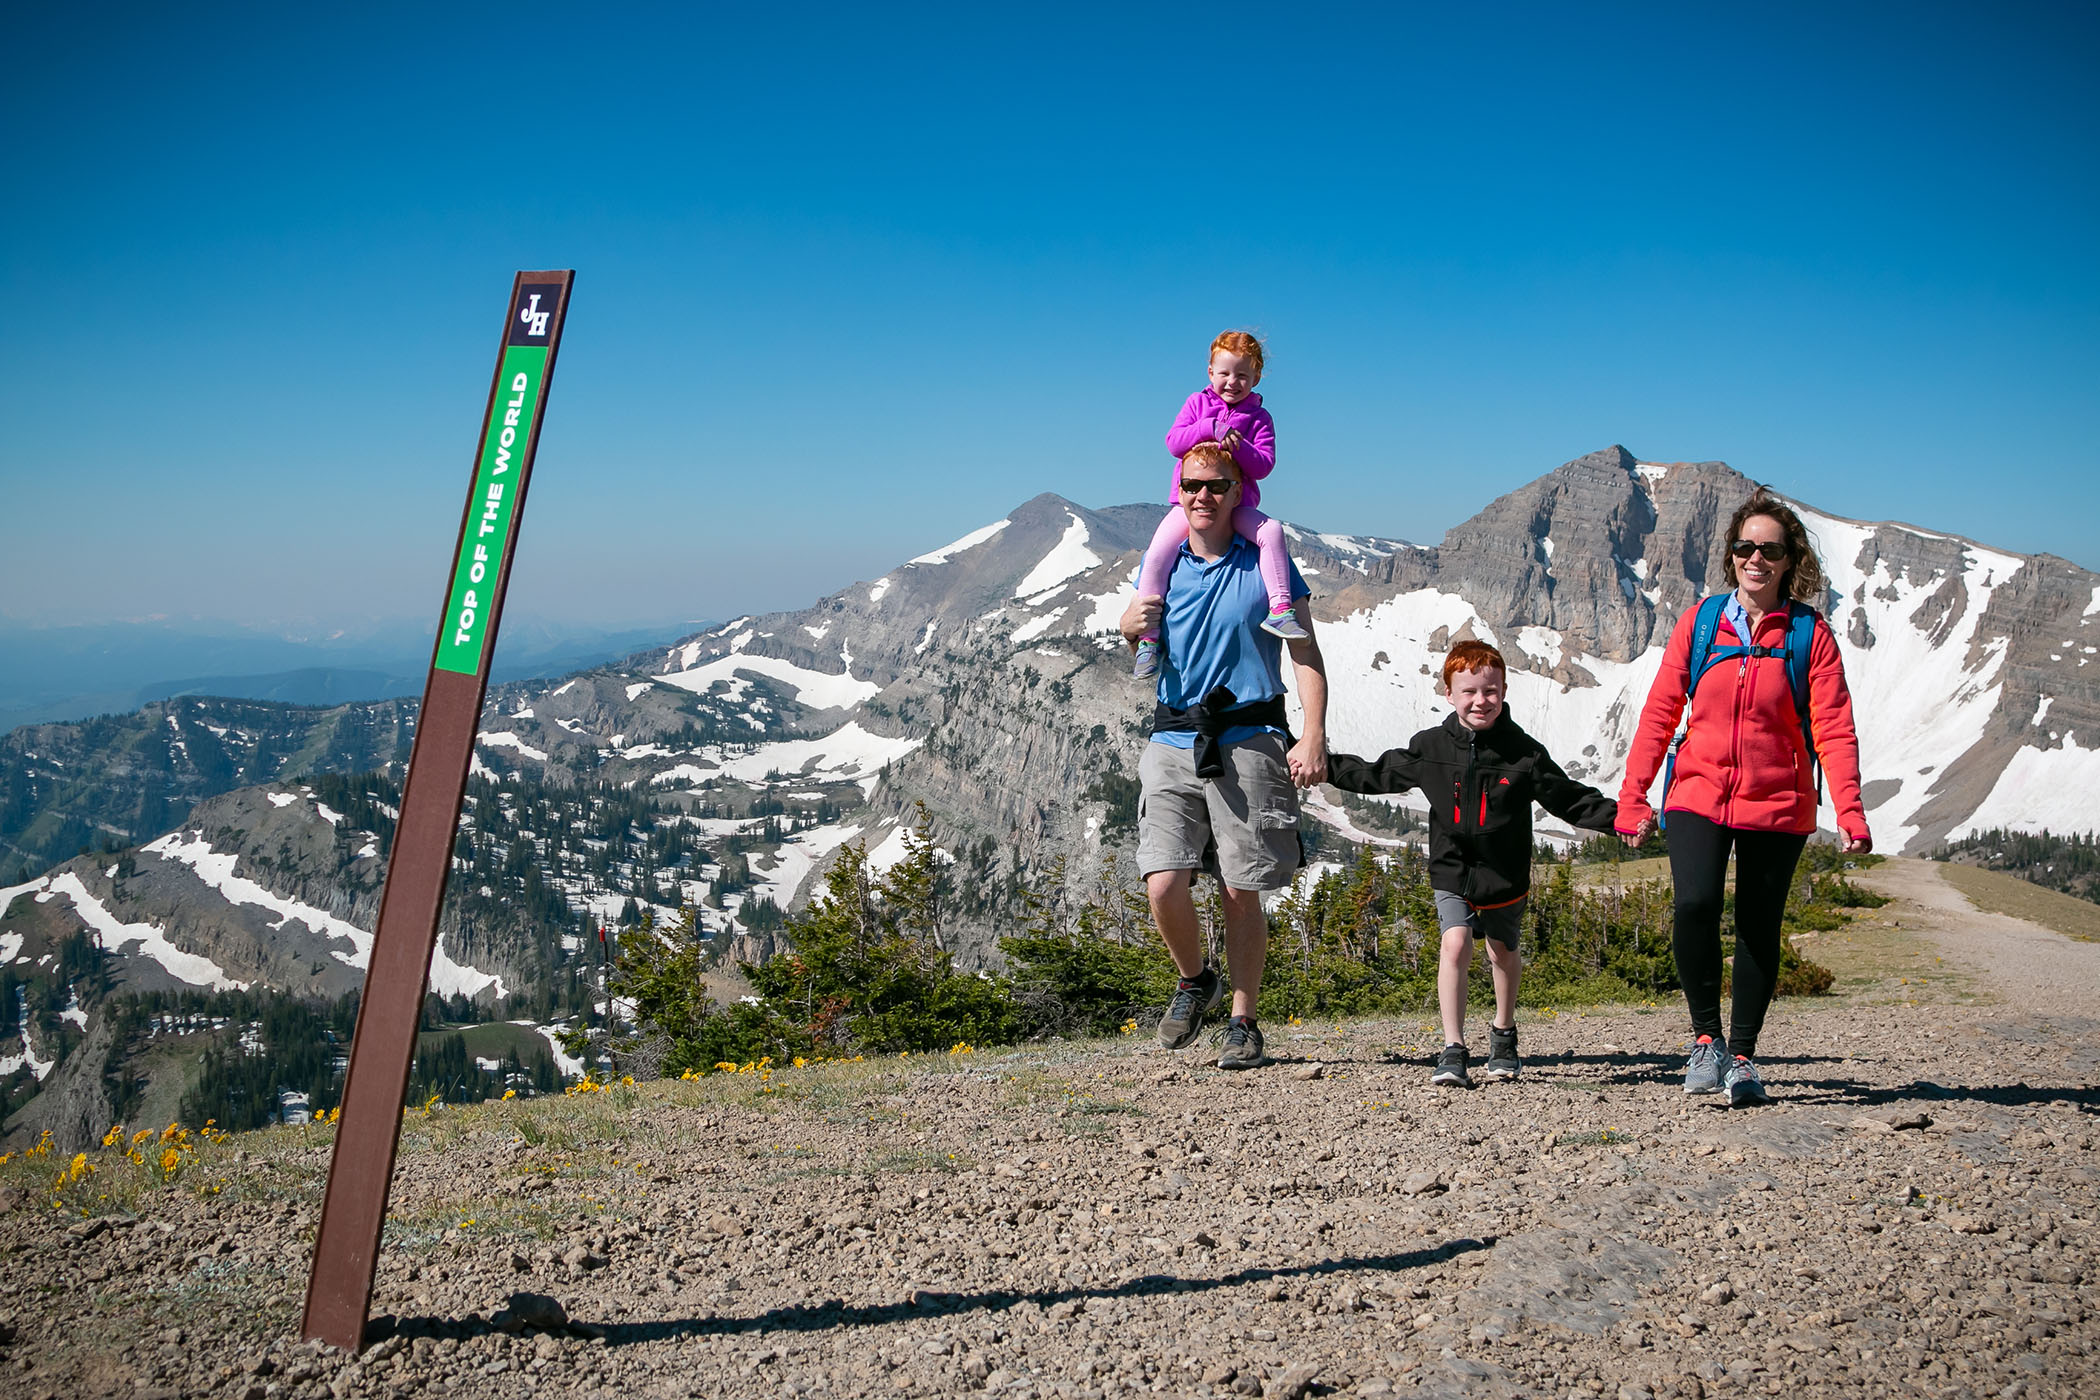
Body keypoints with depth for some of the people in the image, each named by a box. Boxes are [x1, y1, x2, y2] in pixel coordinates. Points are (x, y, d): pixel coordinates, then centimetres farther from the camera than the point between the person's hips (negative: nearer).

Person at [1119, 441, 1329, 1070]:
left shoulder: (1266, 565, 2)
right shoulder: (1164, 565, 11)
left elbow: (1307, 655, 1)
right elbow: (1136, 637, 21)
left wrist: (1313, 737, -12)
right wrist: (1132, 624, -5)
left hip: (1248, 740, -2)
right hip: (1174, 740, 2)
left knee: (1241, 892, 1)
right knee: (1164, 885, -10)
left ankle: (1244, 1023, 16)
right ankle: (1194, 981, 19)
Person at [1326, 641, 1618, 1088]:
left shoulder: (1523, 752, -9)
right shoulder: (1429, 748, -5)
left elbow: (1570, 799, -5)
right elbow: (1377, 775, 7)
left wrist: (1620, 817, -16)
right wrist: (1325, 766, 4)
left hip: (1505, 875, 0)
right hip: (1452, 872, 0)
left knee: (1503, 953, 14)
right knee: (1455, 944, -18)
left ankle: (1504, 1032, 41)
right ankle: (1453, 1051, -14)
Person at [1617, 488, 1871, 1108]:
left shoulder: (1810, 634, 0)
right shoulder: (1700, 621, 4)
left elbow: (1833, 727, -3)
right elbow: (1660, 710, 5)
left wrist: (1849, 810, -14)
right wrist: (1632, 795, 2)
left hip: (1777, 803, 0)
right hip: (1699, 795, 0)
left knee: (1759, 927, 6)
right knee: (1694, 905, -21)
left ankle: (1743, 1057, 22)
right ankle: (1706, 1037, -2)